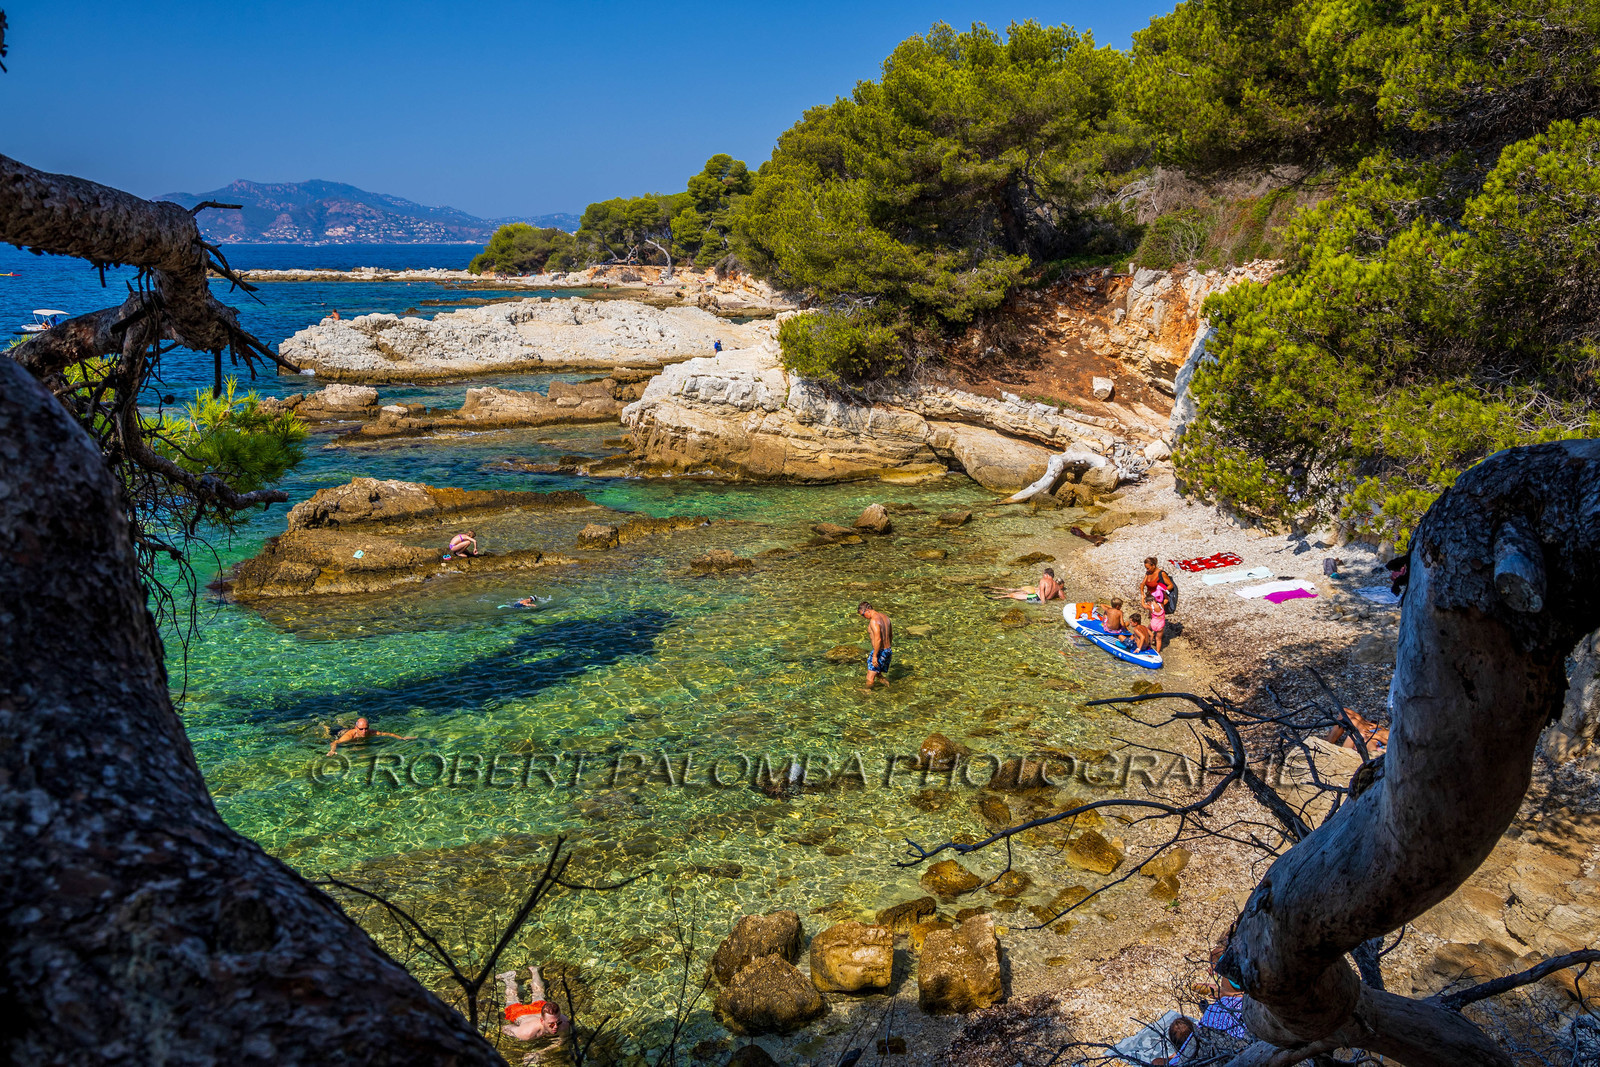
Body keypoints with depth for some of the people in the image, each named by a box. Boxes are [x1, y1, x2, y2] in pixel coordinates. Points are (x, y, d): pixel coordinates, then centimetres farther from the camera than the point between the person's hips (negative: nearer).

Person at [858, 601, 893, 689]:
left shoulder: (874, 620, -20)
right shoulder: (884, 616, 8)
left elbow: (878, 639, -27)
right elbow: (890, 635, 17)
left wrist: (874, 656, -22)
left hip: (880, 652, -10)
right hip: (888, 650, 10)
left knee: (870, 678, -3)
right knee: (878, 674, 23)